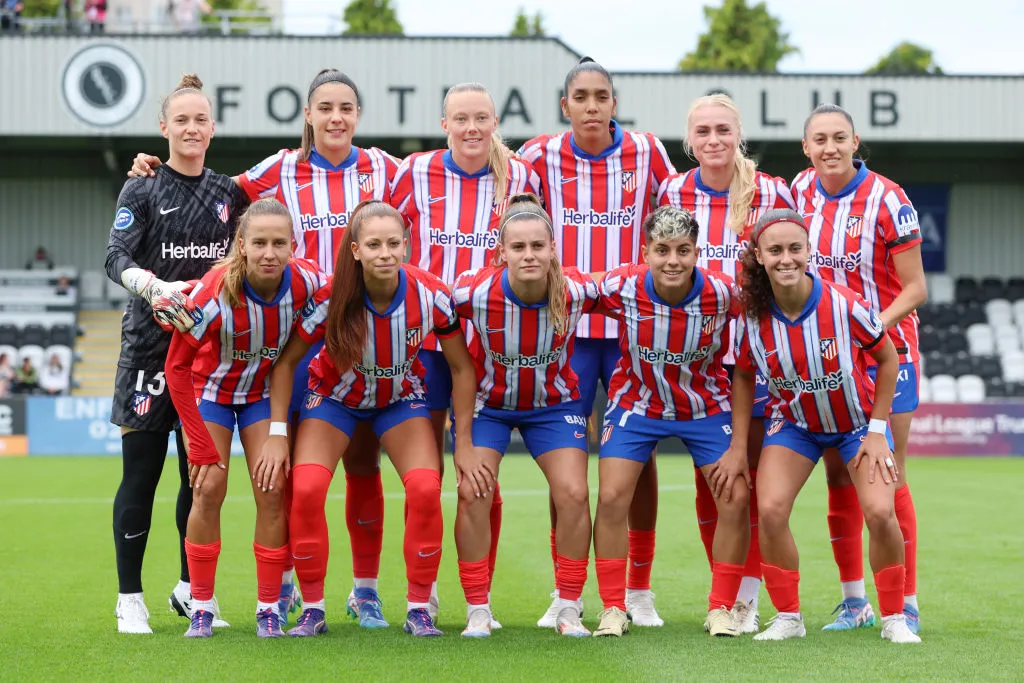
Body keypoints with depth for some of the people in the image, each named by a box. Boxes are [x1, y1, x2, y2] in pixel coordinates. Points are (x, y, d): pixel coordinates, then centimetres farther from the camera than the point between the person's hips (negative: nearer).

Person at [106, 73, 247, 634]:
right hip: (151, 342, -3)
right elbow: (116, 258, -11)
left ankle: (191, 590, 18)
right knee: (141, 473, -2)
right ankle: (130, 599, 6)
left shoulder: (228, 193, 11)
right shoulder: (143, 190, 0)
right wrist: (153, 285, -30)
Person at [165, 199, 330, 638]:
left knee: (272, 490, -8)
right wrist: (199, 445, -23)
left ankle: (268, 608, 2)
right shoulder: (215, 293, -34)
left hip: (265, 392, 2)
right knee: (209, 490, -11)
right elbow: (177, 366, -23)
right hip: (210, 390, -2)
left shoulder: (308, 283, -26)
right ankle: (201, 607, 1)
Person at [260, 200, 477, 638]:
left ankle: (419, 609, -5)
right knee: (305, 489, -21)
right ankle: (313, 609, -5)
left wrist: (465, 442, -10)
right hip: (335, 396, -1)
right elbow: (286, 361, -15)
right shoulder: (332, 297, -29)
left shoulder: (431, 296, -26)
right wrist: (277, 435, -17)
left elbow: (461, 368, -11)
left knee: (425, 488, -21)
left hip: (401, 396, 1)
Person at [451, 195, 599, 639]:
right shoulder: (475, 292, -29)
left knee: (573, 494, -11)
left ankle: (569, 610, 4)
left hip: (553, 402, 1)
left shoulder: (577, 290, -26)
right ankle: (477, 610, 1)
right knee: (473, 493, -13)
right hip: (488, 401, -1)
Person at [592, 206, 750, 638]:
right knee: (612, 497, -11)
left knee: (736, 498, -10)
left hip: (706, 405, 0)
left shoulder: (724, 294, -25)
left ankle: (721, 609, 7)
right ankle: (613, 609, 5)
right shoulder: (621, 287, -25)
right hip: (636, 402, 0)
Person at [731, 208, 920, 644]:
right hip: (794, 423, 2)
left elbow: (887, 359, -11)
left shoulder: (845, 305, -28)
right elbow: (744, 376, 0)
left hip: (858, 420, -2)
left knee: (880, 513, -18)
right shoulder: (753, 318, -20)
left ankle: (893, 619, 3)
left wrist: (877, 430, -10)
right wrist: (738, 446, -3)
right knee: (770, 511, -17)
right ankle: (788, 617, 2)